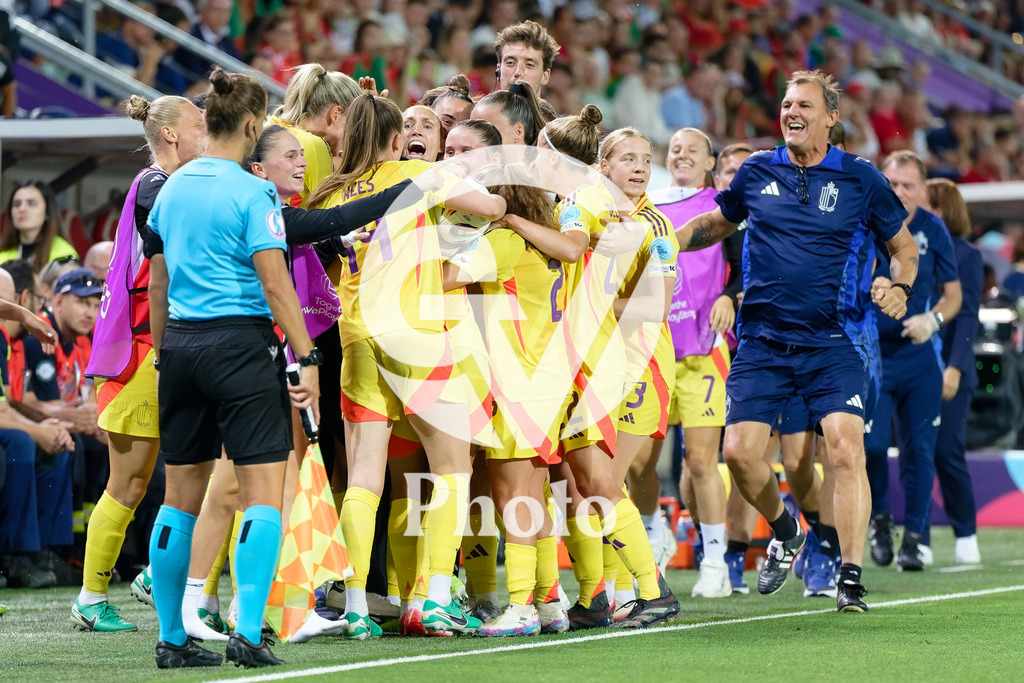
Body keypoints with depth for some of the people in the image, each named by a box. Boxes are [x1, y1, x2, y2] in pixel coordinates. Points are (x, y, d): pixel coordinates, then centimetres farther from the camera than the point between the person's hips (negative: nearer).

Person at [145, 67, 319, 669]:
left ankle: (172, 638, 13)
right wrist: (307, 359, -11)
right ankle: (248, 635, -13)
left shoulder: (172, 187, 10)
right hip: (241, 343, -7)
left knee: (181, 498, 11)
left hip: (180, 344, 7)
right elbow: (275, 285, -14)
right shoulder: (252, 193, -10)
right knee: (263, 495, -4)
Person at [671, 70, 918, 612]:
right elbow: (716, 223, 25)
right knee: (740, 450, -8)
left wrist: (899, 288, -7)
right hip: (762, 341, 2)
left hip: (831, 343, -2)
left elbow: (904, 246, 12)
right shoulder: (757, 172, 6)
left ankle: (851, 579, -12)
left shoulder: (860, 179, 1)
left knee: (846, 449, -17)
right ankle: (784, 532, 23)